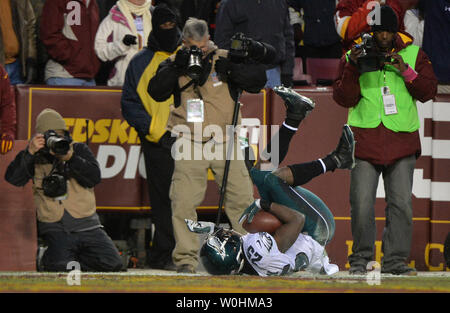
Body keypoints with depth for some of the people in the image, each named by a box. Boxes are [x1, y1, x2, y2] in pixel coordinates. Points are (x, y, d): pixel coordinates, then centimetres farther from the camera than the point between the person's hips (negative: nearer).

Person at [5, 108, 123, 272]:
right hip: (55, 229, -2)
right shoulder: (35, 157, 6)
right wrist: (29, 153, -21)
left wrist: (70, 158, -21)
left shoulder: (79, 150, 10)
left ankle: (75, 259, 13)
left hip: (86, 227, 2)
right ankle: (48, 258, 8)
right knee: (61, 268, -28)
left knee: (112, 263, -13)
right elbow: (13, 179, -9)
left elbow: (95, 177, -6)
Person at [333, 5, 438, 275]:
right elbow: (344, 99, 1)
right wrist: (353, 69, -13)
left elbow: (429, 91, 3)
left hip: (402, 141, 1)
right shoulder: (354, 55, 7)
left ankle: (395, 259, 5)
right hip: (365, 140, -1)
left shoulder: (413, 54, 9)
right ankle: (361, 258, 9)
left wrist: (406, 72, -12)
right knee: (362, 203, -3)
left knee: (402, 204, -2)